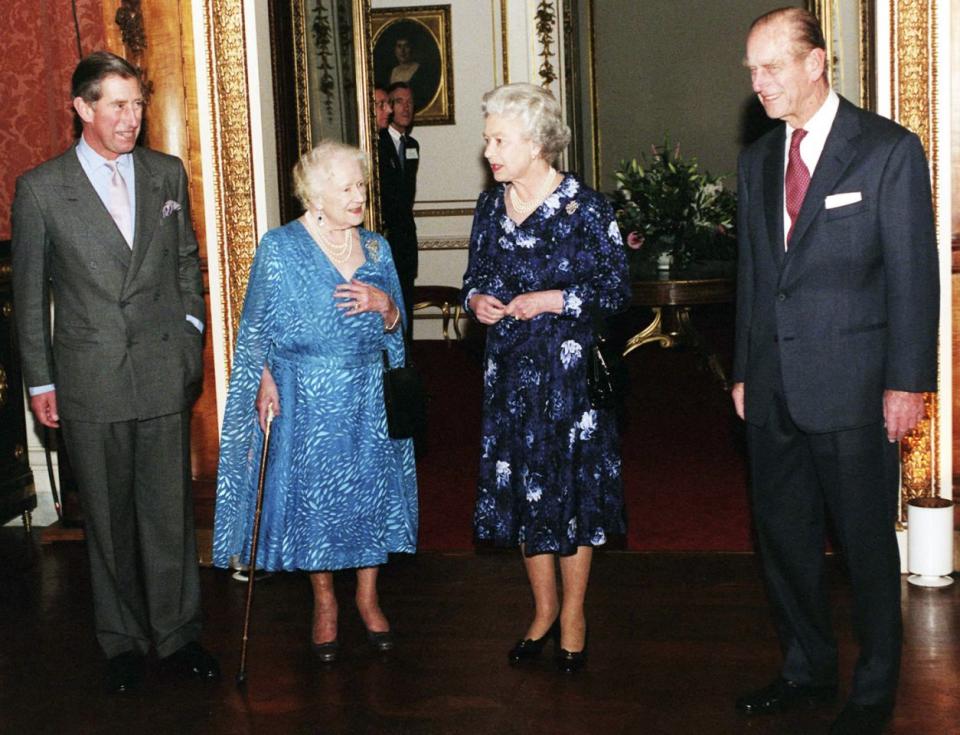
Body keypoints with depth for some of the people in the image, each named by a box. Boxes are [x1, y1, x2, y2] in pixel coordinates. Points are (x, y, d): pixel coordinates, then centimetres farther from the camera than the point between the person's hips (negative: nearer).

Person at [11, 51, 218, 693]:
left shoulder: (167, 173, 6)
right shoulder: (40, 188, -2)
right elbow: (30, 295, 3)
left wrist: (191, 343, 9)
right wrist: (40, 381, 3)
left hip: (164, 373, 2)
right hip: (89, 381, -1)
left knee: (170, 510, 5)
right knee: (108, 518, 9)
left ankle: (178, 634, 20)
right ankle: (123, 640, 24)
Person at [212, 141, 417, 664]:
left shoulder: (376, 247, 5)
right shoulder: (279, 248, -6)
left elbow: (394, 327, 10)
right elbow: (260, 327, -2)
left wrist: (384, 303, -10)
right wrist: (265, 382, -11)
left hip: (369, 397, 3)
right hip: (305, 399, -3)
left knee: (372, 491, 7)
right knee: (313, 496, 5)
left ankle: (367, 596, 25)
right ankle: (324, 602, 23)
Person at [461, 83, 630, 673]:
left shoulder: (585, 208, -11)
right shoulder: (491, 207, 5)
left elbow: (618, 289, -9)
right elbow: (476, 275, 16)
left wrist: (554, 301, -20)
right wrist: (476, 299, -6)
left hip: (570, 370, -5)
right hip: (509, 370, 5)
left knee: (572, 486, 4)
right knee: (520, 487, 11)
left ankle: (574, 615, 21)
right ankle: (544, 608, 29)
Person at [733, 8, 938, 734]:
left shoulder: (889, 150, -6)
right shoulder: (758, 159, 12)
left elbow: (914, 274, -8)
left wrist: (907, 382, -11)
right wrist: (745, 370, 13)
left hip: (852, 388, -5)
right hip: (774, 391, 6)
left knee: (867, 542, 5)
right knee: (784, 535, 14)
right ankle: (808, 668, 32)